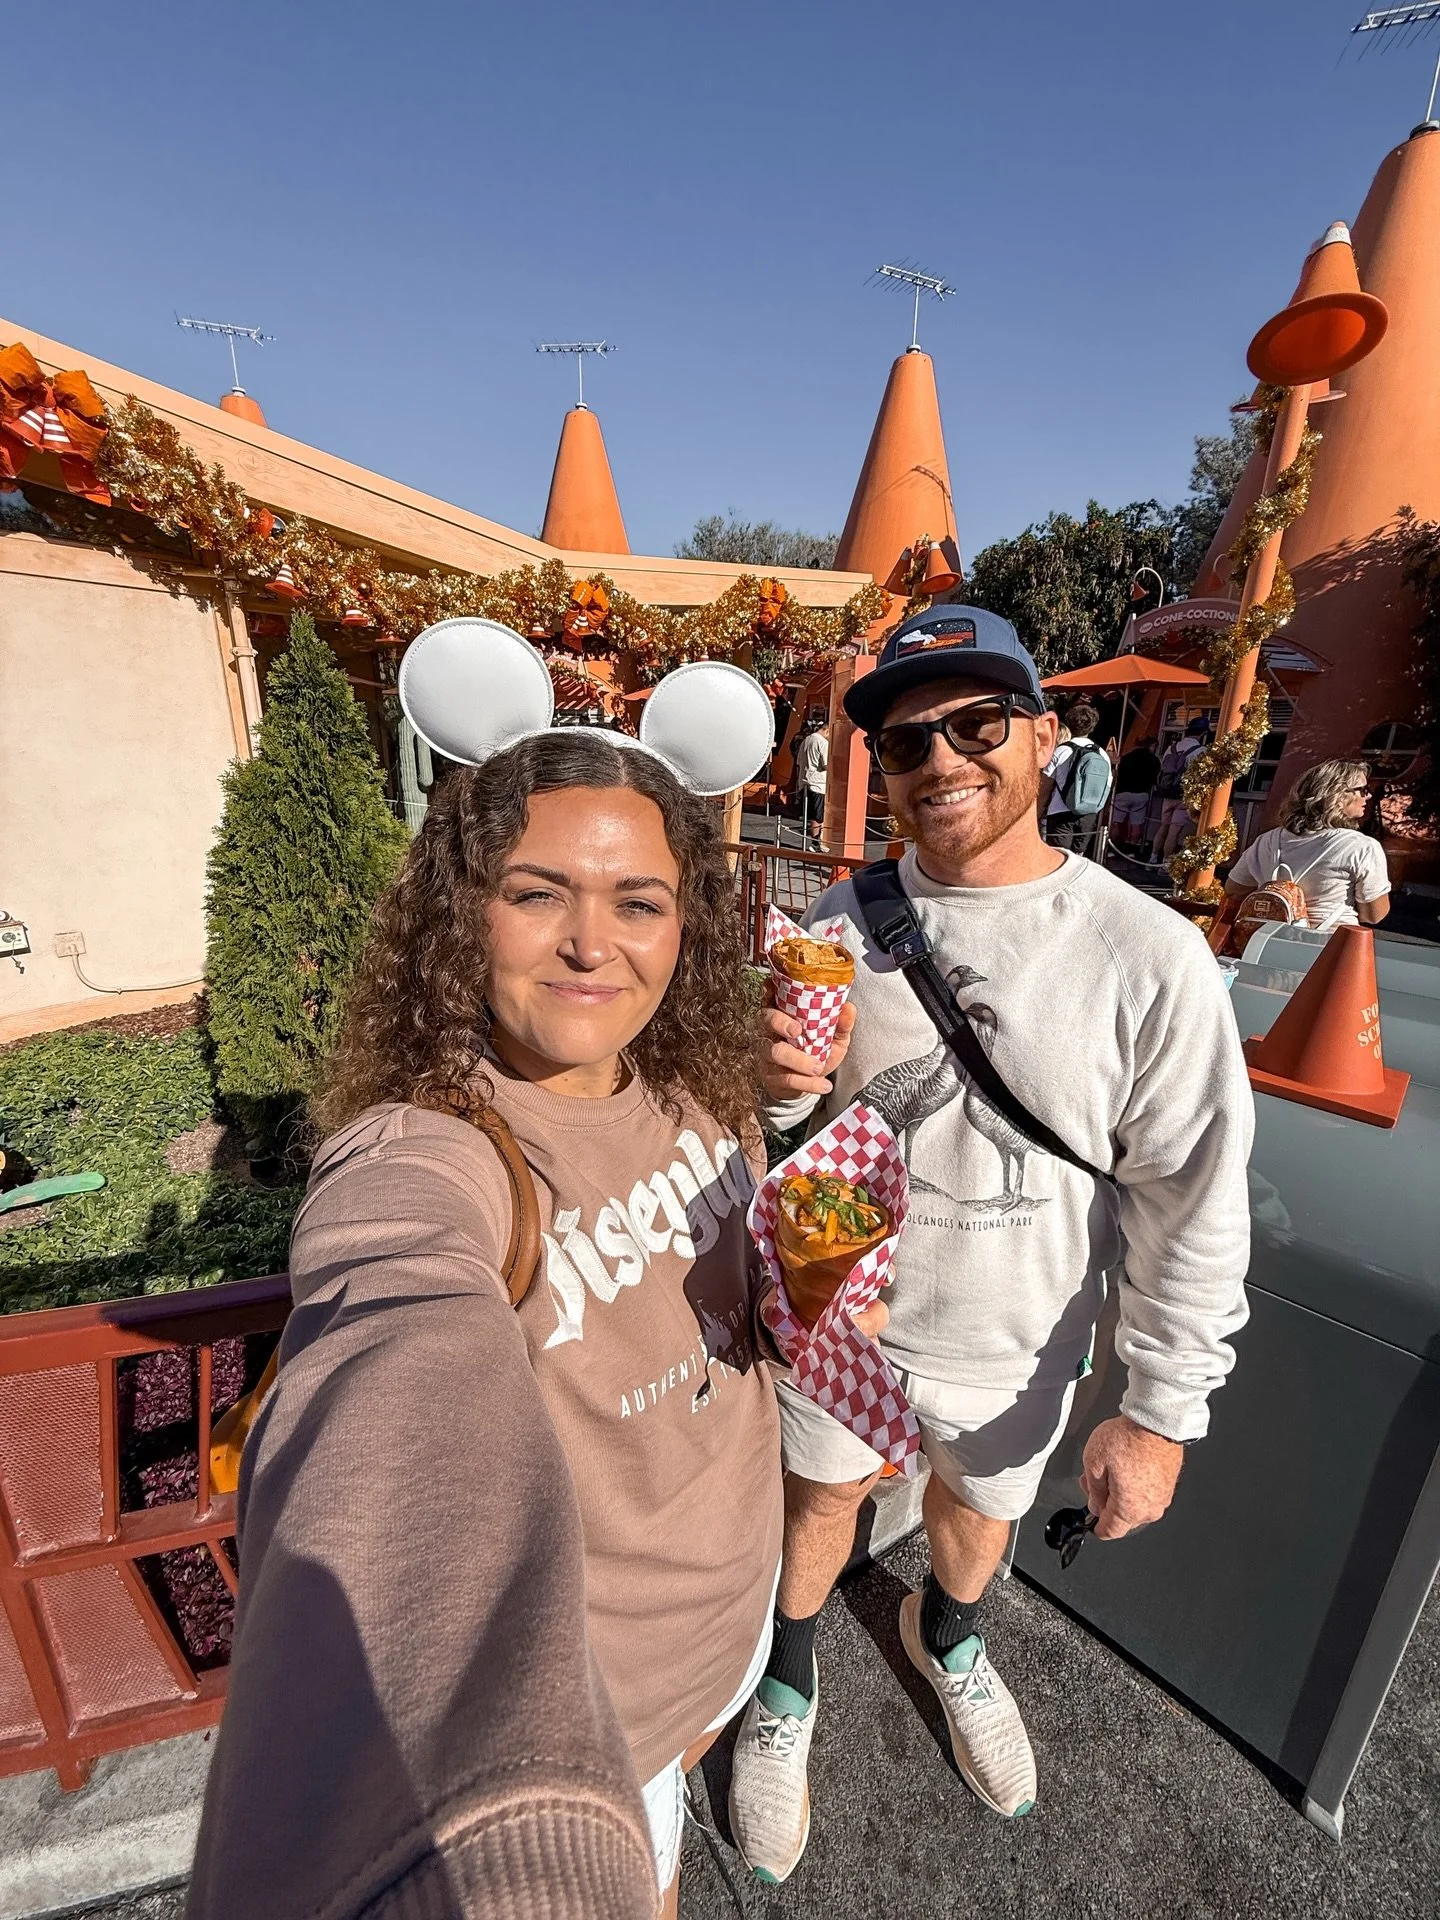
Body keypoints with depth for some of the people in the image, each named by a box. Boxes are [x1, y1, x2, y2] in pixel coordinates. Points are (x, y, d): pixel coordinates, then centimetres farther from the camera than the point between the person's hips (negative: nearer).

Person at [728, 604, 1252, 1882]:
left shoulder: (1149, 958, -21)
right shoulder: (843, 920, -13)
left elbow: (1193, 1203, -13)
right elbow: (791, 1119, -4)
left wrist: (1161, 1413, -8)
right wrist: (783, 1087, -27)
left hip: (1013, 1343, 0)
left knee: (978, 1509, 29)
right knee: (822, 1496, 25)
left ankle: (948, 1637, 66)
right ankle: (790, 1687, 59)